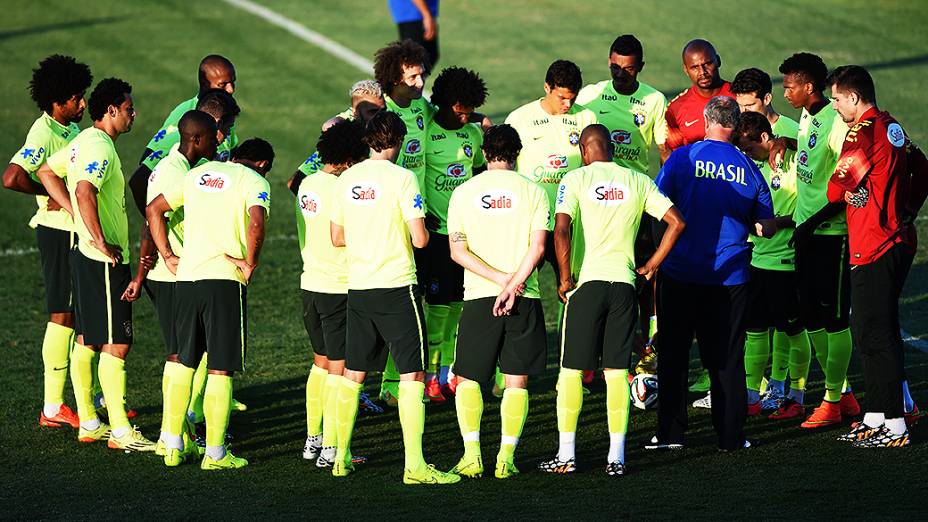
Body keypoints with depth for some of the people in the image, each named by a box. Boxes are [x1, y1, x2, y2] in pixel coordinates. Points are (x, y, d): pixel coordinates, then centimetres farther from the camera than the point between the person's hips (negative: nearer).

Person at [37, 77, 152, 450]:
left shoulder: (85, 142, 12)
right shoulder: (100, 147, -19)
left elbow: (47, 172, 25)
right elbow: (85, 192, -34)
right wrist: (101, 242, -25)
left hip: (85, 253, 10)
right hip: (104, 261, -10)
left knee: (87, 339, 14)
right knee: (116, 344, -7)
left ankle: (88, 423, 20)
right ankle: (120, 431, -6)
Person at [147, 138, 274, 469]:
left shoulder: (200, 173, 18)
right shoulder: (255, 181, 0)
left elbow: (154, 208, 20)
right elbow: (256, 222, -21)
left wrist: (168, 256, 17)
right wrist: (251, 263, -8)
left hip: (186, 277, 5)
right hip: (224, 280, -5)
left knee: (184, 361, 17)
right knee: (221, 369, 1)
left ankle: (173, 446, 18)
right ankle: (215, 454, 3)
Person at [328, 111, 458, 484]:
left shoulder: (346, 179, 6)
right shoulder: (401, 178, -10)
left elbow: (337, 237, 13)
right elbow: (419, 239, -14)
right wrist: (424, 233, 9)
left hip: (357, 287, 6)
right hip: (397, 286, -6)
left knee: (353, 373, 16)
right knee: (412, 374, -4)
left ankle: (340, 457, 22)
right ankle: (414, 464, -10)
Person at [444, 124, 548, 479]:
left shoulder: (463, 193, 4)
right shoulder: (533, 192, 1)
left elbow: (457, 251, -3)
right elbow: (538, 247, -9)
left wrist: (501, 278, -8)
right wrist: (513, 285, -11)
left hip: (478, 297, 0)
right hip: (525, 299, 0)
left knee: (467, 378, 11)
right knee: (517, 381, 6)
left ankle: (471, 455, -1)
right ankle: (506, 459, 0)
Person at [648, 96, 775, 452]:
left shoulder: (682, 158, -6)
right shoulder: (748, 169, 2)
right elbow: (767, 228, 7)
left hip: (680, 272, -2)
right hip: (730, 274, 2)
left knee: (674, 355, 7)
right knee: (726, 357, 8)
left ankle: (671, 432, 7)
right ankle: (731, 435, 9)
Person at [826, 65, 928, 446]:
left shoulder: (862, 133, -16)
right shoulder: (893, 127, 13)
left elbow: (837, 189, -12)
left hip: (873, 248, -10)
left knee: (875, 333, -7)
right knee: (867, 330, 16)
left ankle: (894, 427, -7)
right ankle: (875, 417, 20)